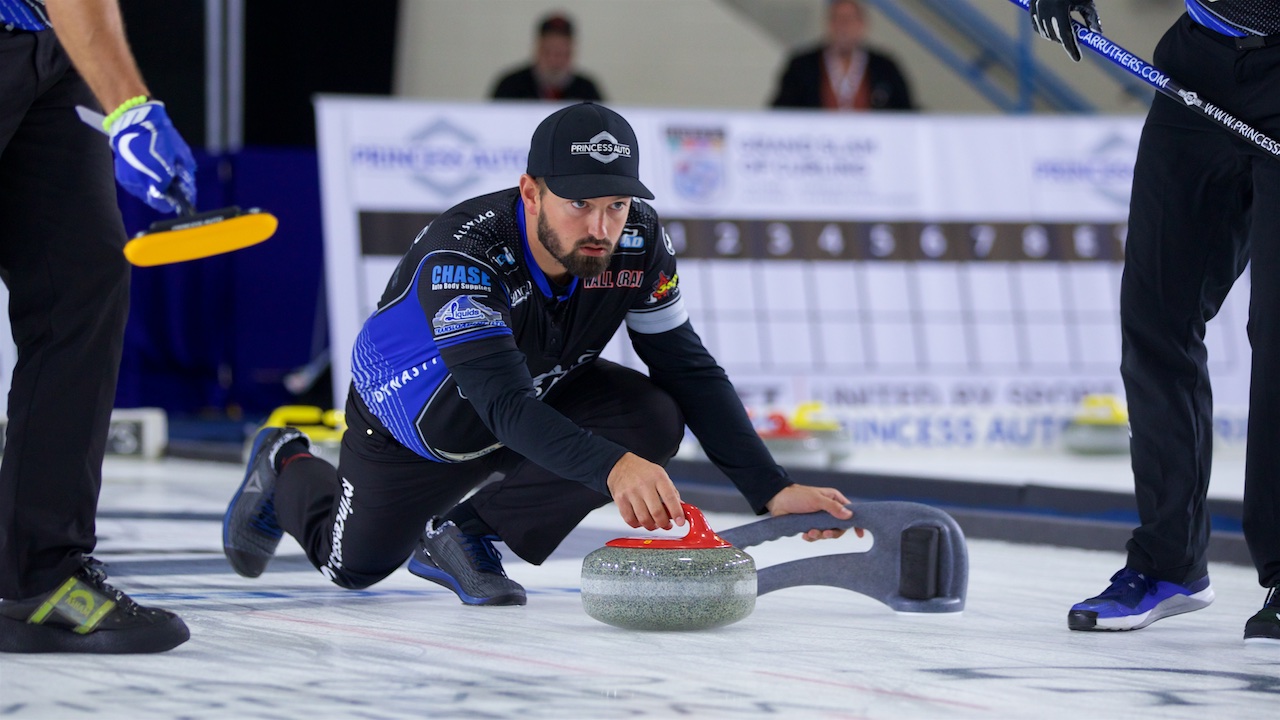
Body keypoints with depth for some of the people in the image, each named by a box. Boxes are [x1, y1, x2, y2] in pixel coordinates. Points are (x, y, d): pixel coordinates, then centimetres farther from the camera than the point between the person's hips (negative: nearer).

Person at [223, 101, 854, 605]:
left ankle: (464, 531, -1)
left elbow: (689, 371, -18)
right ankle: (286, 468, 47)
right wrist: (611, 468, -69)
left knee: (652, 422, -23)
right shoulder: (460, 255, -43)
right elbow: (507, 405, -52)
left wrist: (770, 490, -28)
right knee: (355, 565, 11)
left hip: (539, 391, 4)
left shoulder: (636, 241, -26)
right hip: (418, 417, -4)